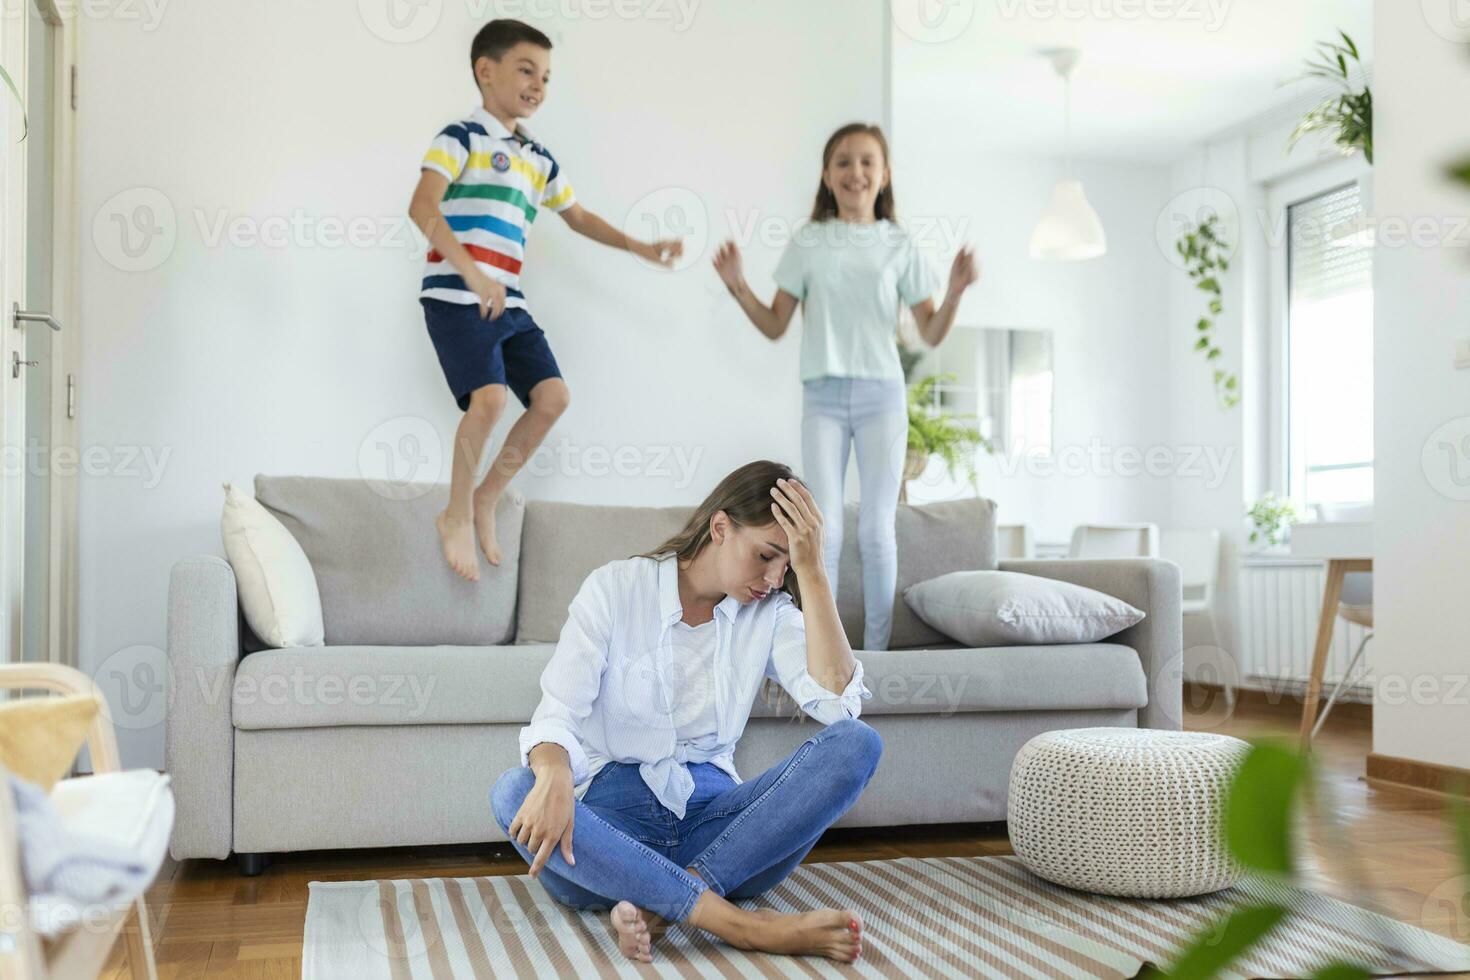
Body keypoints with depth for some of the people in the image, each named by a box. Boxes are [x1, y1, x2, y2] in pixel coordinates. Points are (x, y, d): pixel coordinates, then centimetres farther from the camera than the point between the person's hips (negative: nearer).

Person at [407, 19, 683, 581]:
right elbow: (422, 206, -17)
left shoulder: (540, 160, 19)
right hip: (456, 297, -7)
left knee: (553, 396, -5)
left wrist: (638, 247, 22)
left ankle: (486, 500, 12)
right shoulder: (462, 137, -3)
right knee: (489, 396, -23)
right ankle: (457, 516, -2)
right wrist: (470, 272, -29)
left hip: (509, 304, 8)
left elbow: (578, 217, 32)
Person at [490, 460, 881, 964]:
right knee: (513, 792, -34)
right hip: (611, 816, -2)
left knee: (857, 743, -20)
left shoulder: (771, 613, 7)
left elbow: (838, 700, -11)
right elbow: (556, 715, -10)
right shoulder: (615, 588, -1)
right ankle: (744, 925, -39)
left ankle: (657, 906, -30)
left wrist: (810, 570, -13)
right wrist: (554, 777, -34)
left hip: (710, 816, 2)